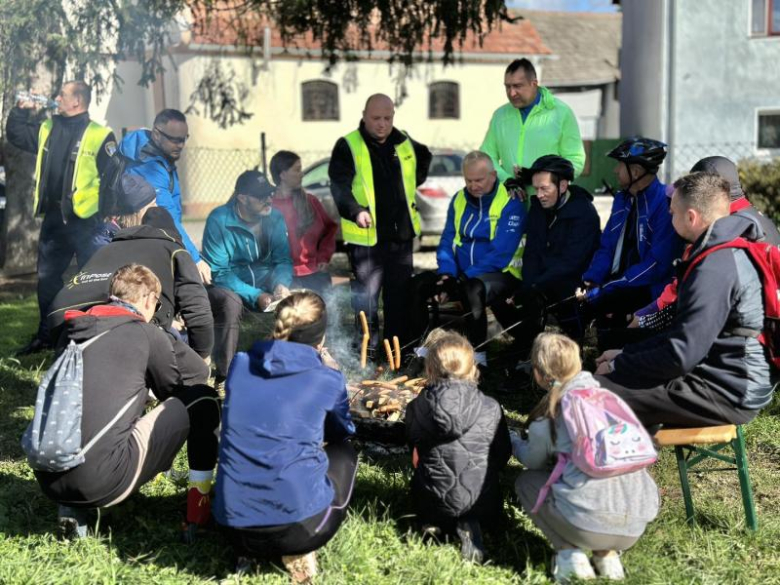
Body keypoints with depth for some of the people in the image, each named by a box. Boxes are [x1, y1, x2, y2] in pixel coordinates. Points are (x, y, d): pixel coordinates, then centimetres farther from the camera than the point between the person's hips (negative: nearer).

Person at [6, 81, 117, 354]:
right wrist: (21, 110, 12)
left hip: (87, 221, -7)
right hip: (53, 218, 7)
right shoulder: (47, 128, 11)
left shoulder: (100, 136, -9)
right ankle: (45, 335, 29)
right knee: (47, 280, 15)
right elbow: (15, 135, 26)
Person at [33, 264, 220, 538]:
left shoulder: (74, 330, 17)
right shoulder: (147, 334, 2)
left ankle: (72, 506, 17)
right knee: (202, 401, 9)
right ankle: (200, 500, 16)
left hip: (48, 480, 6)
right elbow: (176, 395, 18)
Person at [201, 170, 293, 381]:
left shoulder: (274, 217, 0)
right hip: (229, 286, -4)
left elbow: (283, 259, 1)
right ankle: (225, 375, -30)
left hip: (265, 284, 4)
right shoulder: (219, 220, -15)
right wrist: (254, 296, -28)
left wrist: (281, 284, -23)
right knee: (230, 302, -37)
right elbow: (218, 271, -18)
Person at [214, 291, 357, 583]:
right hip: (299, 523, -4)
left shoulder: (240, 365, 6)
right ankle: (298, 551, 9)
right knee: (344, 451, 25)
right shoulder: (328, 380, -1)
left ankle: (250, 549, 14)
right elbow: (344, 432, 19)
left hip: (234, 528, 4)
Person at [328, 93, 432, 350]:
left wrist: (414, 182, 19)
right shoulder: (348, 146, -8)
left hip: (402, 233, 6)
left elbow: (424, 156, 32)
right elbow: (339, 185, -16)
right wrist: (356, 211, -30)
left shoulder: (404, 142, 9)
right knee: (367, 295, -4)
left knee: (399, 293, 14)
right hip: (366, 236, -5)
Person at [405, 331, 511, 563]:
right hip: (481, 503, -2)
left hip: (433, 502, 2)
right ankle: (471, 526, 1)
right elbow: (502, 456, 2)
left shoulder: (417, 407, -10)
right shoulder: (491, 409, -10)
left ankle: (436, 524, 7)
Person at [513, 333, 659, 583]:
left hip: (587, 525, -5)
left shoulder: (549, 415, 3)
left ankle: (569, 553, 4)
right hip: (637, 525, 5)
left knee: (525, 481, 22)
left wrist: (514, 441, 45)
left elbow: (534, 461, 22)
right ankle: (607, 554, 16)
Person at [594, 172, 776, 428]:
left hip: (729, 395, -11)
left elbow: (681, 356, -25)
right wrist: (626, 353, 10)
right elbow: (685, 331, 16)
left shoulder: (715, 268, -23)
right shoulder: (731, 252, 12)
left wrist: (619, 365, -11)